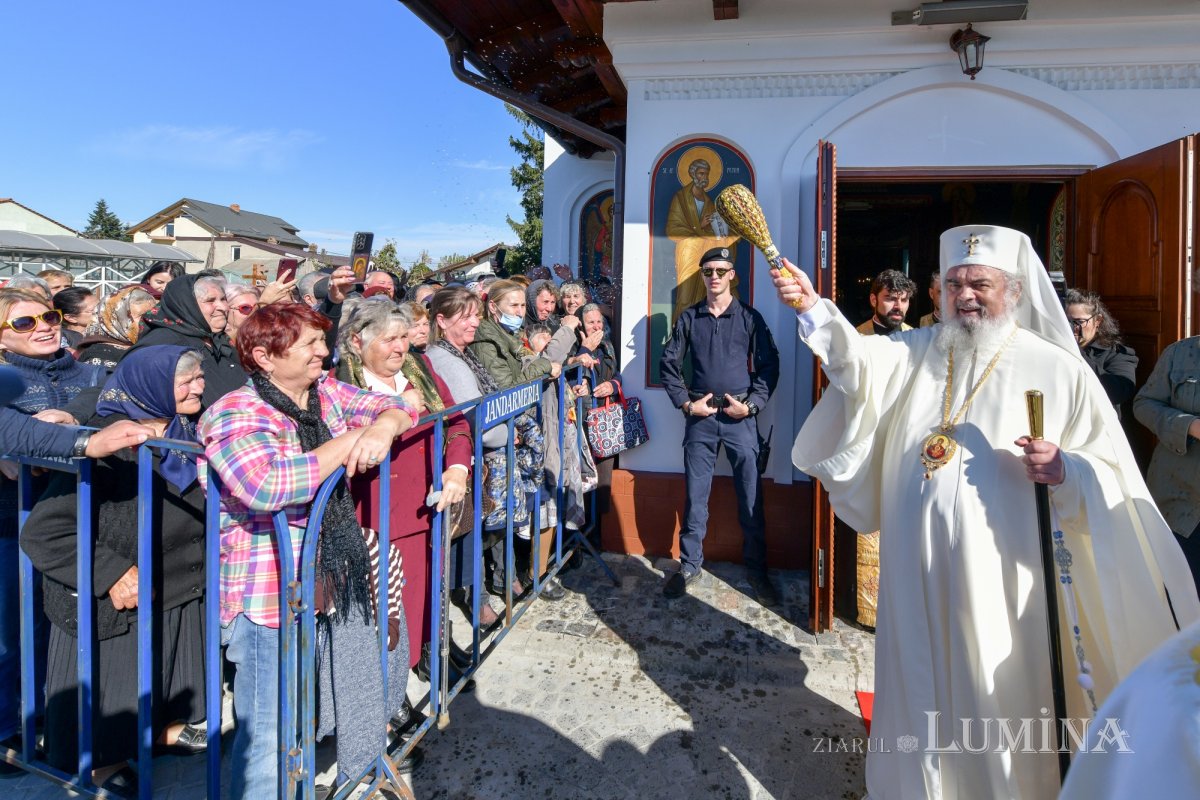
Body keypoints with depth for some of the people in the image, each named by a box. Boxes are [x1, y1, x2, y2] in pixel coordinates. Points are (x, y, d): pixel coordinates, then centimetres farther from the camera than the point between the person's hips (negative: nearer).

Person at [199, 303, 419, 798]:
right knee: (273, 731, 3)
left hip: (333, 585, 7)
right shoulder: (236, 414, -18)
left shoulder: (327, 393, 6)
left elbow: (394, 406, 10)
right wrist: (350, 441, -23)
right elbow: (266, 485, -35)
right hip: (270, 598, -7)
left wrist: (382, 427, -16)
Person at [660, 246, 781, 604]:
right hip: (700, 415, 1)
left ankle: (756, 569, 15)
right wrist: (686, 403, -1)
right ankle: (689, 564, 19)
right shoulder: (689, 318, 8)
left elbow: (769, 365, 3)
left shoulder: (749, 317, 4)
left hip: (740, 416, -1)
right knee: (695, 495, 7)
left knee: (751, 497, 2)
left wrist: (751, 404, -7)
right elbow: (669, 364, 9)